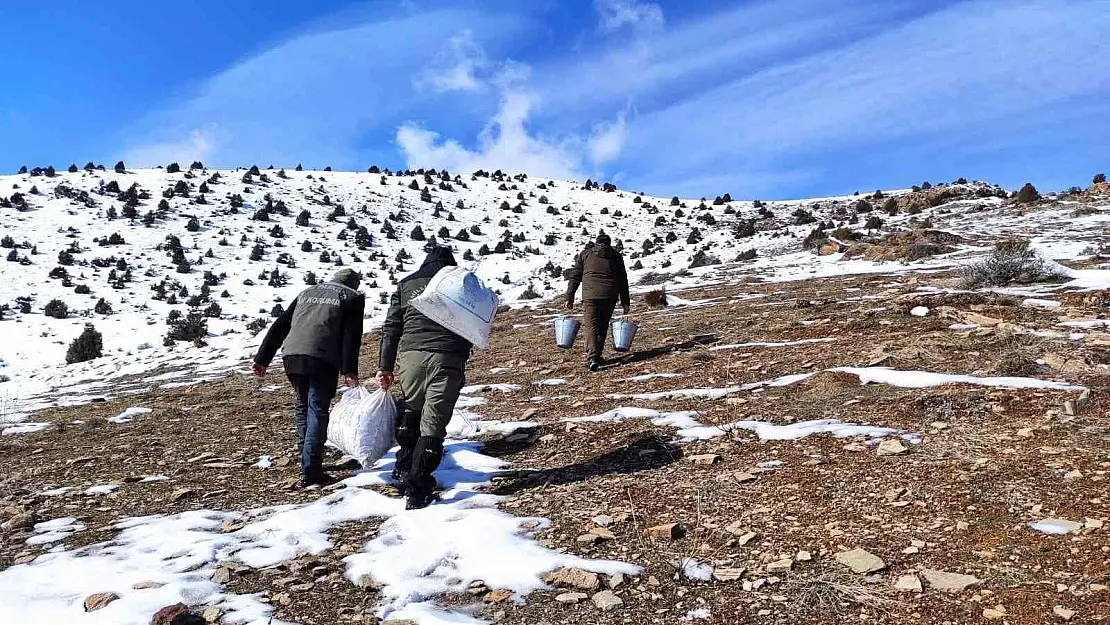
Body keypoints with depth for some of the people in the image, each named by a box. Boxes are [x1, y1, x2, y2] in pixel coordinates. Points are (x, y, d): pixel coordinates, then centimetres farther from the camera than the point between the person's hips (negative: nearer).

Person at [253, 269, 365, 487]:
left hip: (291, 356, 5)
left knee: (303, 406, 23)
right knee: (317, 412, -3)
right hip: (322, 360, -5)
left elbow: (279, 326, 23)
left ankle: (307, 453, 32)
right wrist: (349, 369, -8)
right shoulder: (353, 297, 13)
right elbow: (351, 335, -3)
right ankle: (310, 471, -7)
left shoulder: (306, 293, 28)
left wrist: (262, 358, 22)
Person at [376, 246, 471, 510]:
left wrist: (385, 366, 13)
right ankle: (417, 489, 0)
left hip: (411, 354, 2)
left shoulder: (406, 284, 19)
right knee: (433, 423, 2)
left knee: (410, 411, 23)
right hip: (448, 359, -2)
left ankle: (404, 469, 24)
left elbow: (391, 327, 14)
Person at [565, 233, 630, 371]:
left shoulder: (585, 254, 14)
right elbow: (623, 280, 14)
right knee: (603, 327, 14)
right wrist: (625, 302, 16)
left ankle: (593, 358, -21)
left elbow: (574, 276, 9)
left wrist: (569, 297, 11)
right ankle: (596, 356, 16)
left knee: (591, 327, -6)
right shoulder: (616, 256, 16)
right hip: (610, 296, 2)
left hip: (590, 295, -1)